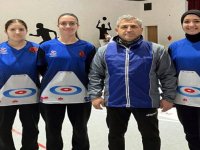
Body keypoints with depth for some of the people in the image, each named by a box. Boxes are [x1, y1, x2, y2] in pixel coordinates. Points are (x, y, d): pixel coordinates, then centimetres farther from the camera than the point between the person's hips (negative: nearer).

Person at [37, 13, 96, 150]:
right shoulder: (47, 46, -1)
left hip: (80, 96, 0)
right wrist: (53, 79, 2)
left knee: (80, 131, 16)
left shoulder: (87, 47, -2)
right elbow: (41, 69, 7)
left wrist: (93, 92, -1)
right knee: (53, 132, 14)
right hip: (51, 96, 1)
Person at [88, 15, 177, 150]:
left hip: (146, 102, -1)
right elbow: (95, 75, 6)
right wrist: (95, 95, -1)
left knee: (150, 136, 12)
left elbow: (168, 75, 0)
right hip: (115, 102, 2)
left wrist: (168, 97, -4)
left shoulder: (156, 50, -2)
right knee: (115, 135, 16)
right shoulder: (104, 51, 2)